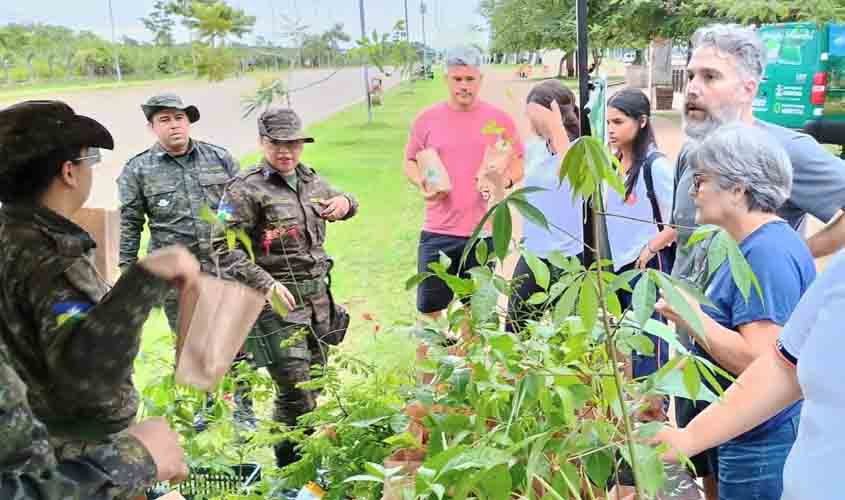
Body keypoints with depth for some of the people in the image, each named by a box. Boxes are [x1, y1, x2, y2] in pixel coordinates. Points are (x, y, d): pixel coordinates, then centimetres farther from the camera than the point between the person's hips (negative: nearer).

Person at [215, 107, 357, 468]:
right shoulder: (246, 190, -10)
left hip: (317, 295, 7)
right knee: (296, 393, -8)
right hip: (277, 301, -7)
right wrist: (265, 283, -23)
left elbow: (337, 200, 30)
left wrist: (346, 203, 6)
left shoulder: (310, 180, 10)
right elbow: (224, 248, -15)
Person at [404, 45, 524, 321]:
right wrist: (422, 183, -9)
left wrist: (504, 180, -13)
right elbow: (410, 161, 12)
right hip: (437, 231, 1)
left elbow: (517, 165, 8)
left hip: (483, 231, 0)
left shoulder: (499, 119, 1)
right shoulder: (426, 119, 3)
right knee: (429, 308, 6)